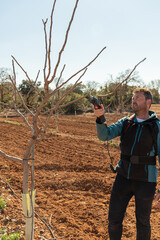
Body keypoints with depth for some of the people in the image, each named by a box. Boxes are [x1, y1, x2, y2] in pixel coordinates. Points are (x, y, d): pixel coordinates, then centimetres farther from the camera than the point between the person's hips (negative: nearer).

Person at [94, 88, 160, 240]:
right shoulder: (125, 123, 3)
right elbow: (104, 135, -9)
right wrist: (99, 118, -29)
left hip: (145, 181, -3)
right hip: (123, 177, 3)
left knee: (142, 222, 11)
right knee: (114, 219, 9)